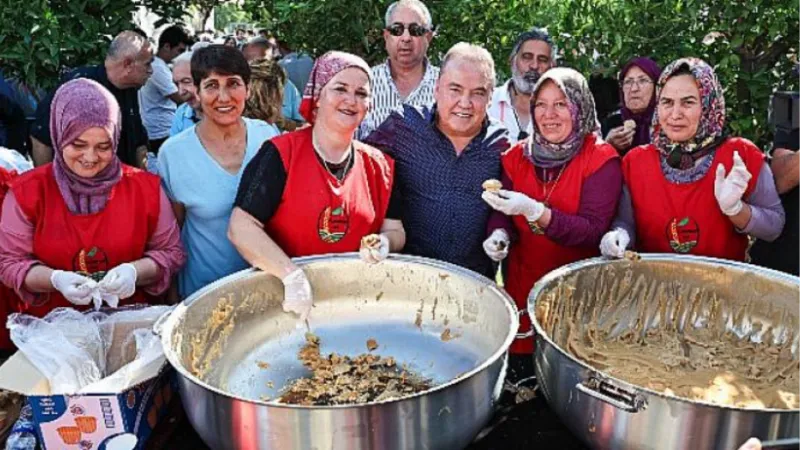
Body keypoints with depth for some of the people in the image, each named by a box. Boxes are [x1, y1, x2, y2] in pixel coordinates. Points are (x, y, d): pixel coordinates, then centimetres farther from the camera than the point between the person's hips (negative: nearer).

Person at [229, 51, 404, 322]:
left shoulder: (378, 165, 7)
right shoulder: (280, 155, -6)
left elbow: (395, 231, 13)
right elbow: (241, 227, -12)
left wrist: (384, 243, -10)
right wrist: (293, 277, -22)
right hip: (284, 299, -4)